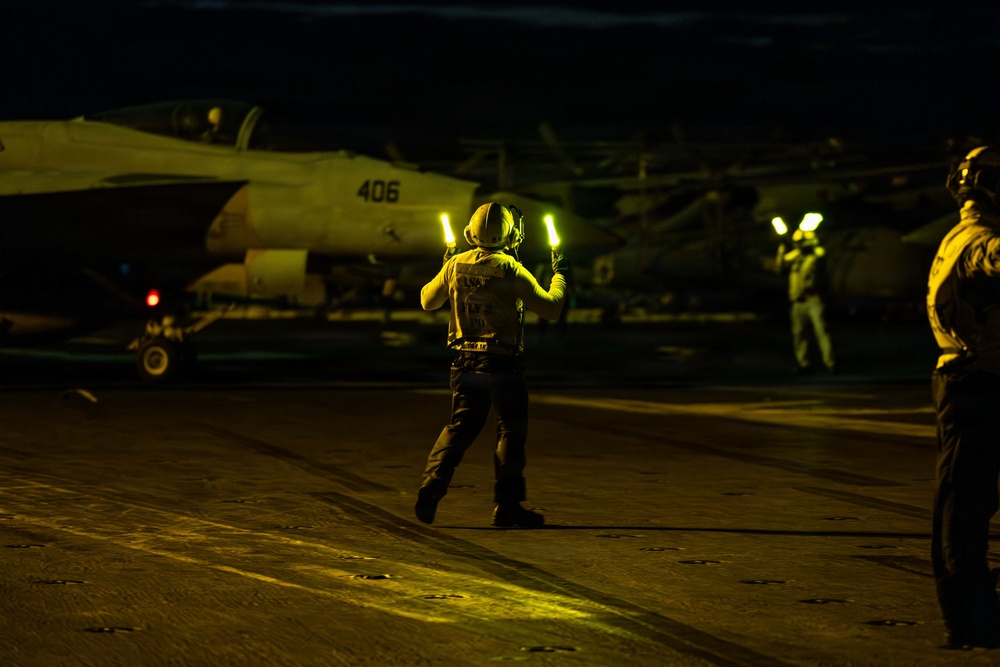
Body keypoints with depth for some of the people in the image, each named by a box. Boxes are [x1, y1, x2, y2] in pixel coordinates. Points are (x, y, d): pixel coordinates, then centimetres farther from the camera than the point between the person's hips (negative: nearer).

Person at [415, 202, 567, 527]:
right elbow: (550, 308, -9)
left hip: (465, 362, 5)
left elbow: (428, 301, 16)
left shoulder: (456, 265, 1)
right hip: (502, 363, -5)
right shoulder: (512, 271, -13)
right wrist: (559, 275, 6)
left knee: (460, 427, 15)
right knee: (511, 431, 6)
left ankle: (430, 491, 3)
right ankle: (507, 506, 6)